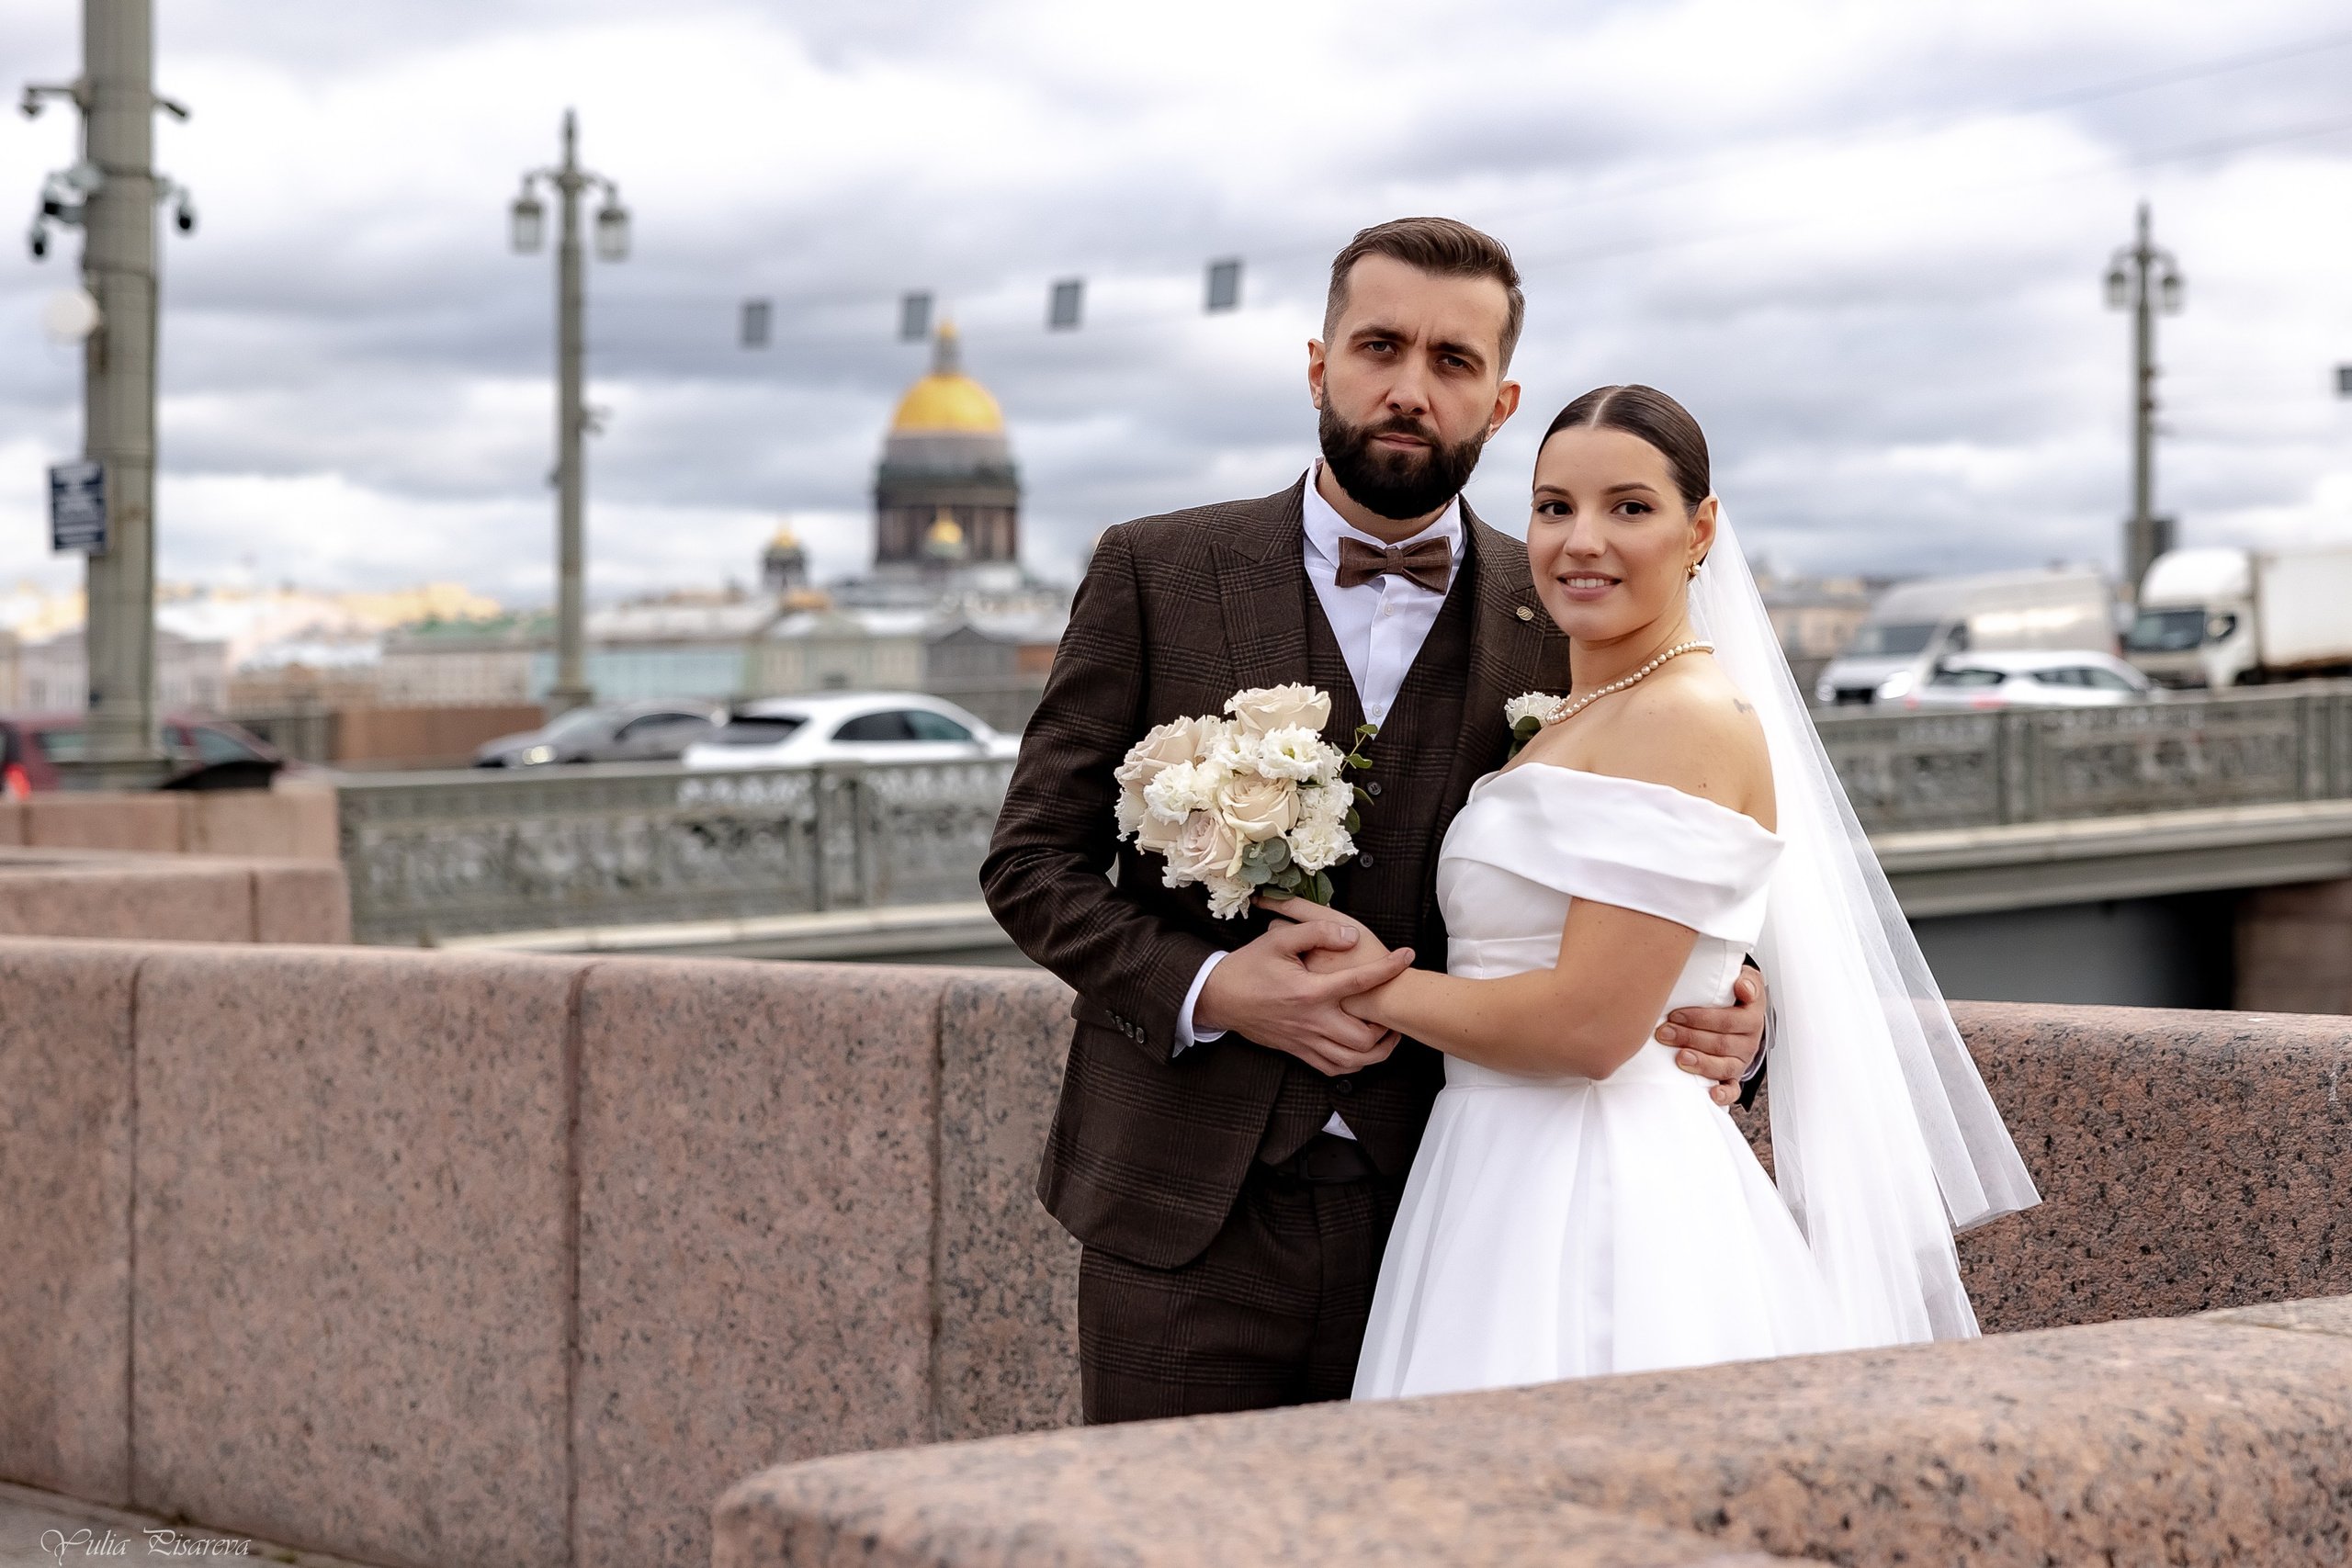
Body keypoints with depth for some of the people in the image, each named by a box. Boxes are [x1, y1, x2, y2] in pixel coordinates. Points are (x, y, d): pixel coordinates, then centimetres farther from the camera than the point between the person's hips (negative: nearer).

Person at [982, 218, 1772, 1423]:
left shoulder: (1561, 623, 5)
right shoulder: (1157, 576, 2)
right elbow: (1031, 858, 3)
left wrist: (1714, 1023, -10)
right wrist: (1209, 988, -13)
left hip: (1440, 1221, 1)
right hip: (1189, 1216, -1)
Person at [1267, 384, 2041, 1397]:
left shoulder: (1690, 719, -12)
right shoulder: (1564, 723, 16)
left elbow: (1590, 1025, -19)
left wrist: (1385, 989, -8)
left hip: (1608, 1194, -9)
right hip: (1514, 1188, 9)